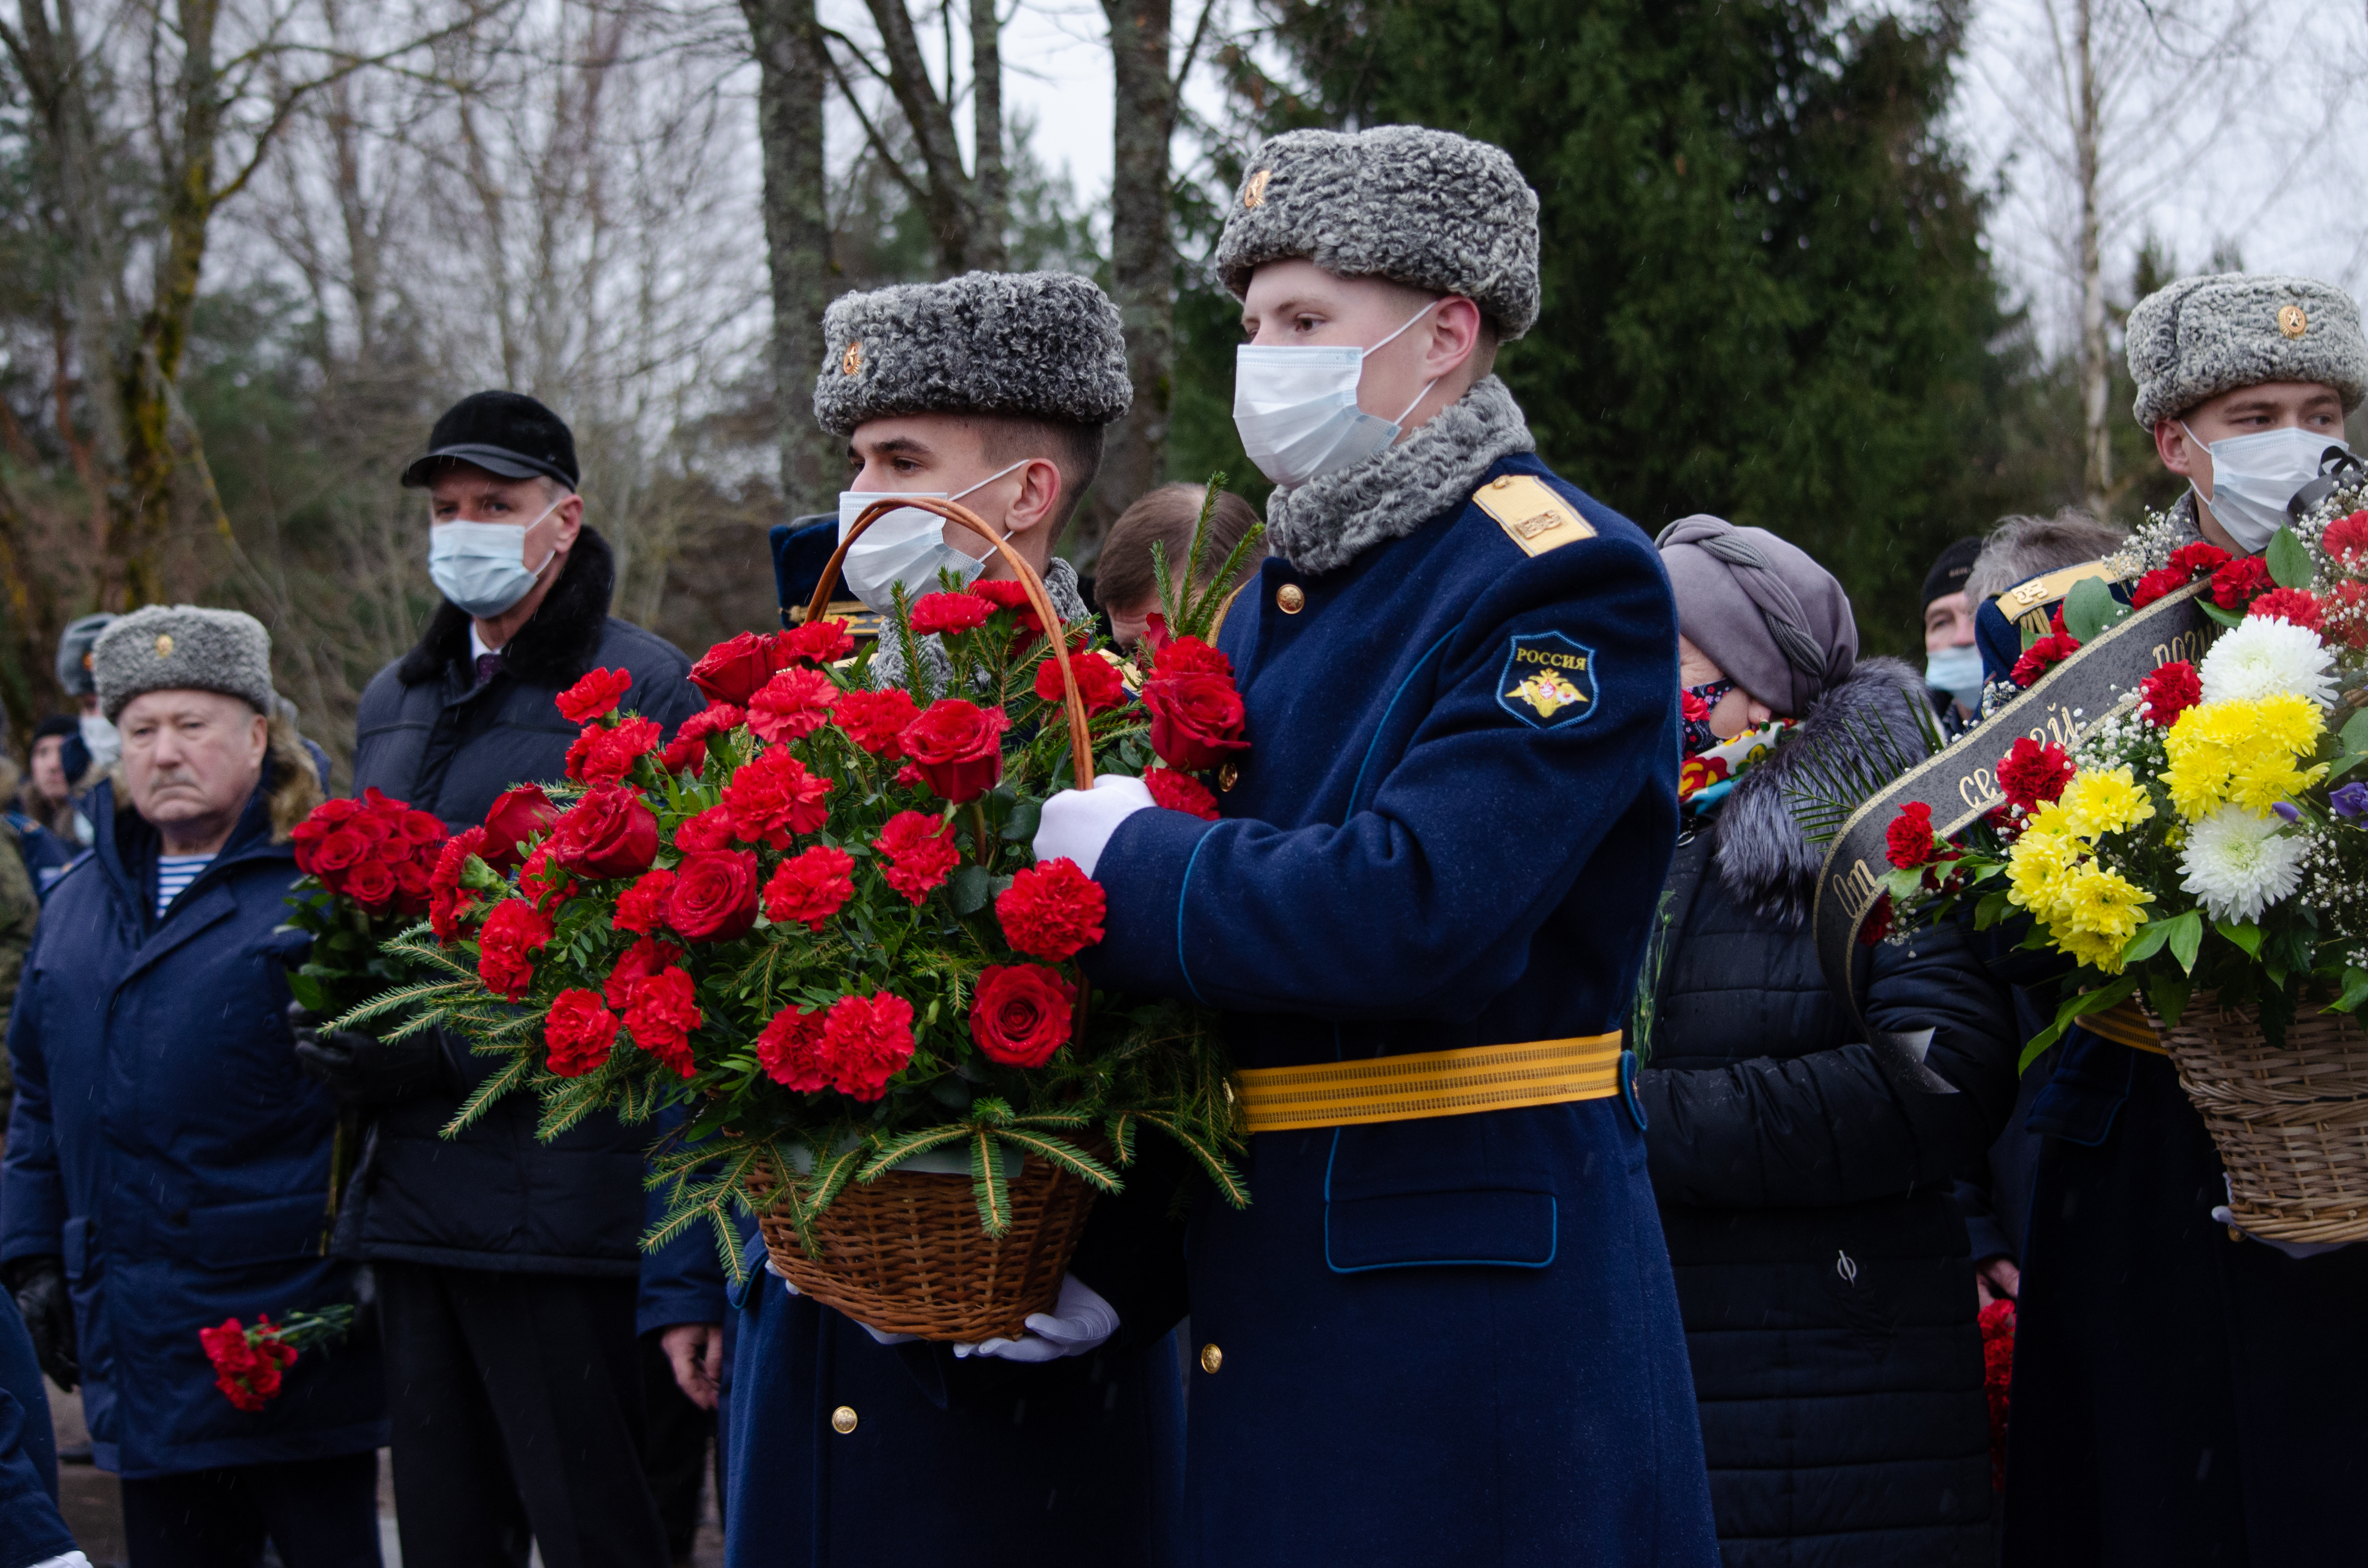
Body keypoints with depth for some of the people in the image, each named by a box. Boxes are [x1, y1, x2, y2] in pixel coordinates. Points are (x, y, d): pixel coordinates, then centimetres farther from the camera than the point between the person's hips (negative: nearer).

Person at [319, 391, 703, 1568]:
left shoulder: (642, 688, -6)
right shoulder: (395, 703, 19)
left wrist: (452, 1048, -18)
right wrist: (337, 1019, 11)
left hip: (559, 1192, -7)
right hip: (411, 1190, 7)